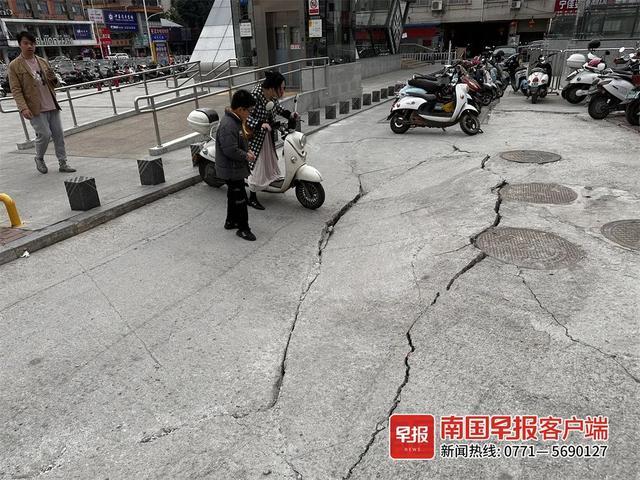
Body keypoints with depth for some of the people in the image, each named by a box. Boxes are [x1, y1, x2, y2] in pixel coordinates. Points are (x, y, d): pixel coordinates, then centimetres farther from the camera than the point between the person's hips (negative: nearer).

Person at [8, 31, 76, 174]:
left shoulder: (43, 61, 13)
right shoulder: (14, 66, -1)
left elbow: (53, 84, 21)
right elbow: (16, 90, -5)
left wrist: (53, 78, -3)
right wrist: (23, 108, -18)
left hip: (52, 106, 5)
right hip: (35, 108, -5)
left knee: (59, 135, 4)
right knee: (44, 134, -10)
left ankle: (63, 163, 13)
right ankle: (39, 159, 16)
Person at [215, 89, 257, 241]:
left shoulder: (236, 121, 7)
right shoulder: (228, 125, -27)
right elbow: (230, 151, -30)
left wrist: (247, 151, 4)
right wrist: (246, 156, -18)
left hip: (235, 168, 11)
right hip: (231, 170, -11)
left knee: (234, 195, 22)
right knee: (240, 198, -2)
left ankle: (231, 221, 37)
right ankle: (243, 229, 8)